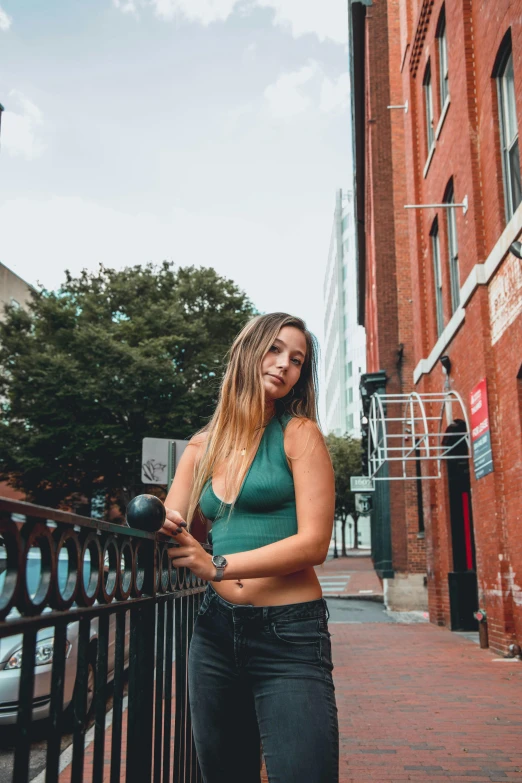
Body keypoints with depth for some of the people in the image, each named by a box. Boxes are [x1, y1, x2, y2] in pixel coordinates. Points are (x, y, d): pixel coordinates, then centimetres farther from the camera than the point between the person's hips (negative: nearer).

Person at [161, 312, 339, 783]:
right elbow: (171, 528, 4)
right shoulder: (202, 446, 8)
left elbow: (314, 543, -13)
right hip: (216, 631, 5)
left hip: (289, 635, -4)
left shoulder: (298, 433, -5)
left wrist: (217, 566, -21)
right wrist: (160, 528, -20)